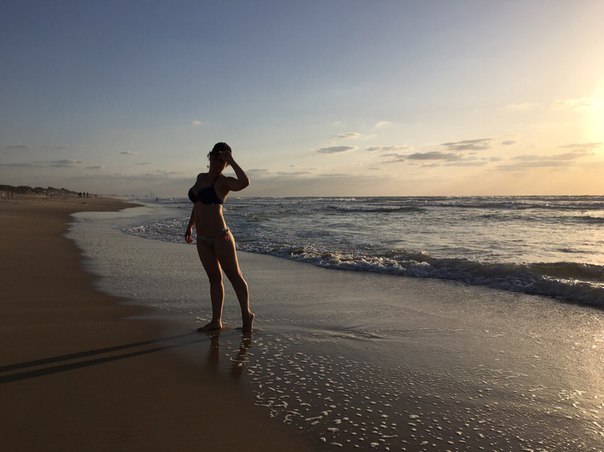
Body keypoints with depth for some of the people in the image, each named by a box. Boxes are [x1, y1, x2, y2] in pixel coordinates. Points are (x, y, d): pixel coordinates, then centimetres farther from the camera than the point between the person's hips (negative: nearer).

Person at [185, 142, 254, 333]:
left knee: (234, 276, 4)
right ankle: (216, 321, 18)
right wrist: (190, 226, 25)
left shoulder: (224, 182, -8)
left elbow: (244, 183, -31)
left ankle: (246, 315, 18)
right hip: (202, 239, 7)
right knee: (214, 278, 12)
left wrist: (232, 161, -20)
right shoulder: (201, 177, 14)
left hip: (220, 236, -7)